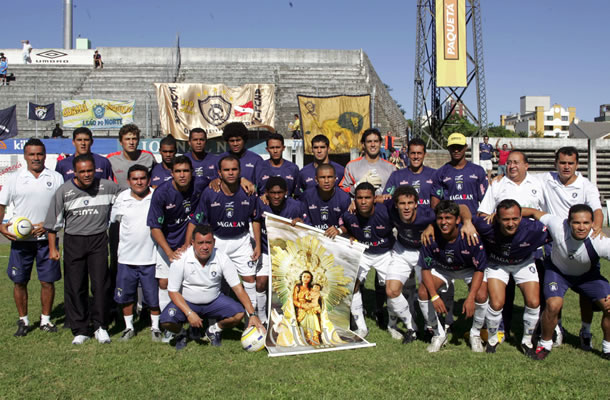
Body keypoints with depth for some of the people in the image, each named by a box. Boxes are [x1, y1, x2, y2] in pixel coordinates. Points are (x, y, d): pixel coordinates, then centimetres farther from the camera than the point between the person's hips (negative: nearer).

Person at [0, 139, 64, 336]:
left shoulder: (55, 178, 3)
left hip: (46, 237, -1)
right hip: (20, 238, 1)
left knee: (48, 281, 3)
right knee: (19, 281, 6)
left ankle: (46, 320, 20)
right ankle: (23, 321, 22)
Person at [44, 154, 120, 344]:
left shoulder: (107, 187, -1)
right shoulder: (64, 191, -1)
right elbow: (53, 222, 4)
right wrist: (52, 248, 1)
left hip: (98, 240, 0)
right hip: (73, 241, 0)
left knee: (101, 284, -5)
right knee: (75, 287, 4)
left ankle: (100, 326, 11)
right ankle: (80, 330, 15)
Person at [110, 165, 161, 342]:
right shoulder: (122, 198, 1)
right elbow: (113, 220, 15)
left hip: (150, 258, -2)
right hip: (127, 257, 2)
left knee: (154, 296, 6)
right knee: (126, 296, 13)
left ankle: (155, 327, 24)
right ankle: (129, 327, 30)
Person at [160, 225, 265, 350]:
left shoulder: (222, 259, -16)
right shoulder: (180, 260, -19)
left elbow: (238, 288, -15)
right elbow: (173, 291, -13)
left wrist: (252, 314, -23)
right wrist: (189, 313, -27)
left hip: (214, 301, 1)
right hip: (186, 302, -1)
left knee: (238, 314, -24)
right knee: (166, 320, -30)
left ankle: (214, 330, 9)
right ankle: (181, 333, 9)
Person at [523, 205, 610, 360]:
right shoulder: (558, 225, -34)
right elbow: (534, 212, -20)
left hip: (588, 274, 1)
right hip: (558, 270, -1)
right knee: (553, 305, -24)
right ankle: (545, 344, 3)